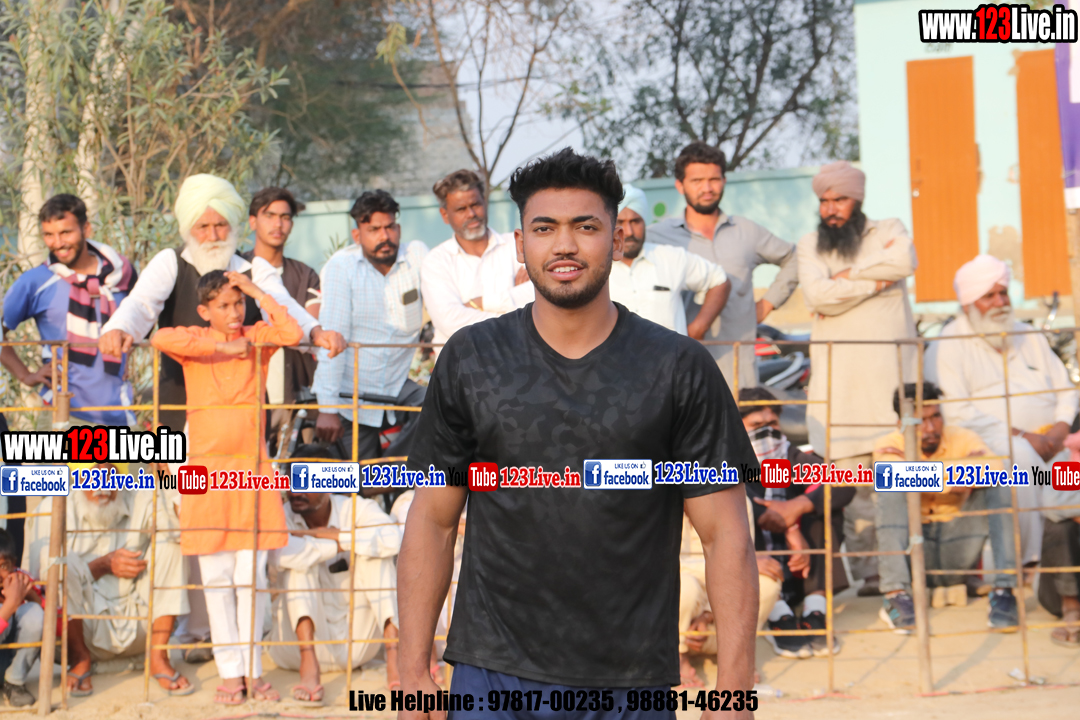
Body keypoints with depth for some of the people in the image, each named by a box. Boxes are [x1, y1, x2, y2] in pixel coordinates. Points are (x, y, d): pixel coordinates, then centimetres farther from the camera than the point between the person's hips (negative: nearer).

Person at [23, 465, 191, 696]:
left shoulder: (145, 503, 0)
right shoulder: (52, 510, -7)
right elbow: (40, 574, -14)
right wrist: (104, 565, -19)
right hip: (83, 630, -2)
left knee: (168, 544, -14)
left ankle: (158, 659, -13)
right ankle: (79, 659, -10)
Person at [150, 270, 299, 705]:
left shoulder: (257, 337, 5)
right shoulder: (194, 342, 1)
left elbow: (294, 334, -15)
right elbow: (160, 338, -21)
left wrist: (258, 293, -9)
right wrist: (222, 347, -17)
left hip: (251, 470, 1)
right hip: (207, 469, -1)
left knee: (252, 576, 3)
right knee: (217, 579, 2)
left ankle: (254, 671, 9)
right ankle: (229, 672, 8)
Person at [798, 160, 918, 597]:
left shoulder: (888, 232, 12)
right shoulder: (809, 246, 14)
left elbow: (904, 262, -11)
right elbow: (818, 296, -5)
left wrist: (849, 274, -4)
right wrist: (875, 280, -4)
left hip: (889, 369, -1)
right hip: (838, 376, 1)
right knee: (851, 476, -7)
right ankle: (867, 569, -5)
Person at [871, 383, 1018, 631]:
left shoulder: (963, 439, -5)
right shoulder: (889, 446, -7)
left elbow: (993, 468, -28)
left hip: (957, 552, 1)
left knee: (996, 484, -18)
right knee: (891, 490, -25)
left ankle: (1003, 591, -26)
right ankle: (896, 594, -35)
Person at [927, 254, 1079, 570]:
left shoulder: (1029, 337, 24)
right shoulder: (948, 346, 2)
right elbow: (955, 412, -11)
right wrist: (1019, 435, -16)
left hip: (1045, 438, 6)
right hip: (986, 441, -5)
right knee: (1019, 456, -37)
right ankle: (1025, 558, -34)